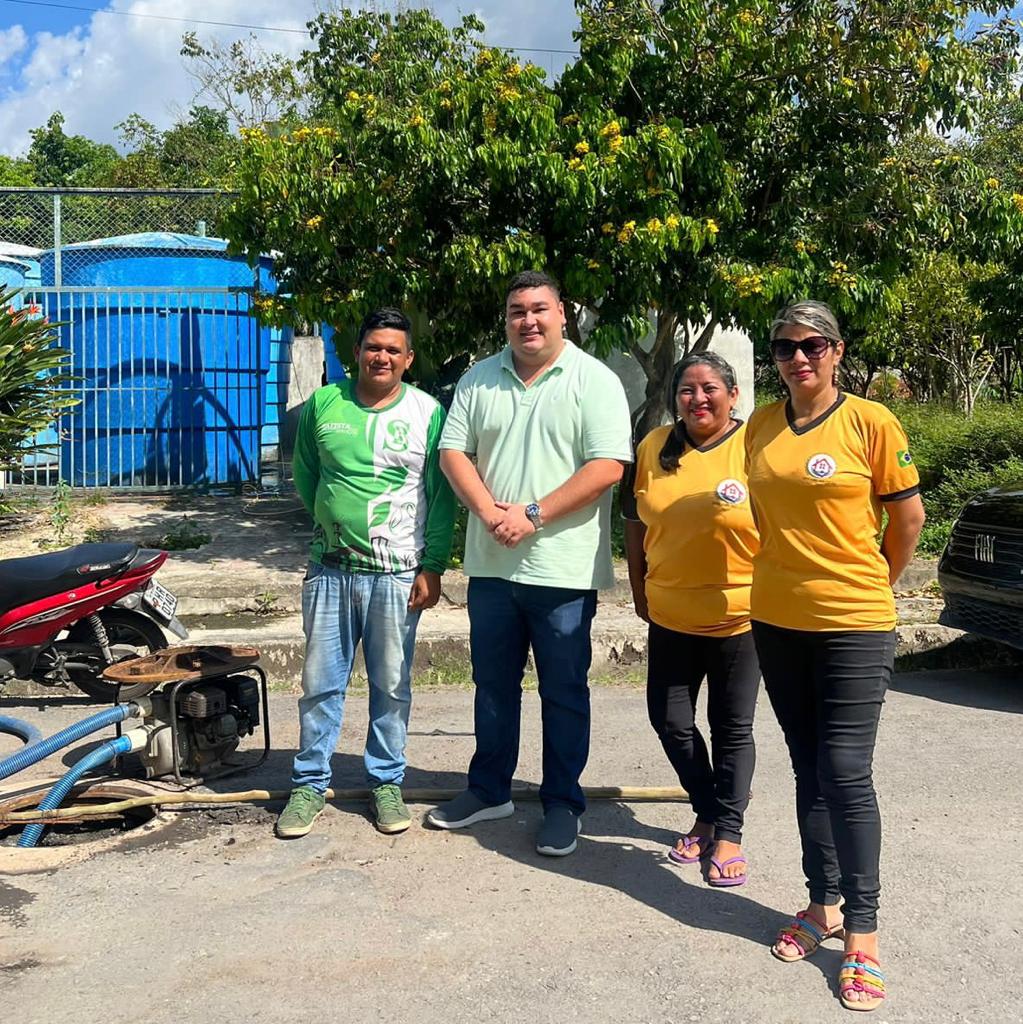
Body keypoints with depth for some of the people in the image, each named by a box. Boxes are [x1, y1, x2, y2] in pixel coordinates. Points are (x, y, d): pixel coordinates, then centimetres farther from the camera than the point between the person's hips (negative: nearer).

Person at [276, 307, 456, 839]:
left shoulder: (427, 412, -1)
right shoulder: (323, 404, 4)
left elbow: (442, 497, -1)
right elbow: (304, 474, 18)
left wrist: (433, 567, -6)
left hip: (398, 574, -1)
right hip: (330, 569, 2)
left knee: (391, 685, 8)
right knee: (320, 682, 8)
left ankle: (387, 781, 24)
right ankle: (310, 783, 22)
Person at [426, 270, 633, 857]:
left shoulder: (594, 381, -6)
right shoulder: (479, 380, 9)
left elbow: (608, 466, -14)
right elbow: (454, 451, 6)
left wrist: (534, 515, -18)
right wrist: (489, 510, -11)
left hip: (563, 569, -4)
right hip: (492, 564, 5)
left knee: (564, 691, 6)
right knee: (493, 683, 16)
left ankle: (563, 804, 21)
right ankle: (489, 791, 32)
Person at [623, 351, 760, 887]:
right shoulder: (654, 447, 2)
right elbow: (636, 524, 9)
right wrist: (640, 591, 10)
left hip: (739, 616, -4)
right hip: (670, 615, 4)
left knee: (732, 728, 9)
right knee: (670, 720, 12)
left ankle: (728, 832, 24)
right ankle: (707, 813, 34)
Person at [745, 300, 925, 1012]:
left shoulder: (870, 422, -8)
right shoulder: (760, 426, 5)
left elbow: (908, 516, -1)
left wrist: (872, 583, 8)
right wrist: (784, 575, 13)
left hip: (855, 625, -5)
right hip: (777, 622, 5)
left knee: (846, 774, -5)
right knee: (809, 769, 14)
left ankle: (862, 932, 9)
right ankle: (823, 905, 27)